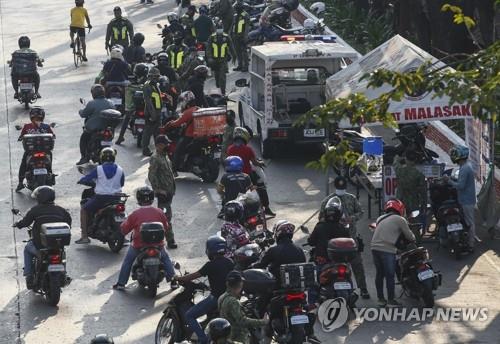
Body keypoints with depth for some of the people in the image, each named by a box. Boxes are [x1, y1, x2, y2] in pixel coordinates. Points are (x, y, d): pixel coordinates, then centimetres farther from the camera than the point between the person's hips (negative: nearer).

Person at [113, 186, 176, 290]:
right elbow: (166, 229, 8)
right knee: (166, 259, 27)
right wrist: (165, 235, 29)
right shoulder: (159, 212, -3)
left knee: (128, 260, 21)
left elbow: (124, 229, -3)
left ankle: (121, 283, 19)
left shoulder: (135, 214, -11)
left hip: (139, 245, -2)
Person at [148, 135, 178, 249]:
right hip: (163, 192, -10)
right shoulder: (155, 158, -16)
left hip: (169, 191, 10)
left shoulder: (165, 156, 15)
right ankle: (170, 240, -6)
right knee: (167, 215, -8)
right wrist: (158, 190, -22)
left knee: (165, 215, 15)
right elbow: (151, 176, -21)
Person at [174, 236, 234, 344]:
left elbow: (194, 276, -11)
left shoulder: (211, 265, -15)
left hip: (216, 297, -8)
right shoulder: (230, 262, 5)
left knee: (189, 316, -5)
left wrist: (178, 278, 2)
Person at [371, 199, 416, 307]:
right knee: (390, 275, 1)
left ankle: (380, 299, 19)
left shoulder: (381, 219, 20)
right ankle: (391, 301, 5)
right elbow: (409, 235, 7)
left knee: (379, 274, 14)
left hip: (375, 248, 6)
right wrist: (413, 239, 30)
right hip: (387, 249, -6)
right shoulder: (399, 220, 2)